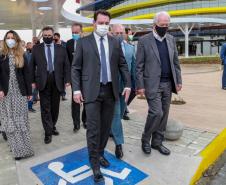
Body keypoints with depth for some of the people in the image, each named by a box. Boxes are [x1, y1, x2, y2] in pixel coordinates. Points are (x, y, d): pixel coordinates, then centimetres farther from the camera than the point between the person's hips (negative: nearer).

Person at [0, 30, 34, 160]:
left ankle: (24, 147, 11)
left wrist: (29, 92, 1)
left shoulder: (22, 56, 6)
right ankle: (18, 149, 10)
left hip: (20, 92, 0)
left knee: (21, 120, 2)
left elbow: (27, 74, 4)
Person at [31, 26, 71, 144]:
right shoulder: (36, 49, 5)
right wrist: (32, 81, 0)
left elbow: (66, 65, 4)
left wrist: (67, 80, -3)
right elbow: (32, 66, 6)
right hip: (43, 81, -1)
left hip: (57, 81, 1)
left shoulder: (61, 49, 5)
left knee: (55, 106, 11)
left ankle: (53, 126, 30)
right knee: (45, 107, 1)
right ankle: (48, 132, 8)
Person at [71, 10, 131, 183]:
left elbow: (123, 65, 11)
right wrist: (77, 89, -8)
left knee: (106, 127, 12)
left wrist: (127, 84, 2)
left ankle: (100, 154, 32)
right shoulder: (83, 42, 1)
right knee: (94, 128, -2)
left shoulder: (115, 42, 9)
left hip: (110, 90, 4)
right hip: (92, 91, -3)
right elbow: (75, 68, 1)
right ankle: (95, 163, 13)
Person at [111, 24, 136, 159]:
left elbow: (134, 67, 11)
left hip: (125, 85, 5)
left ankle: (112, 130, 40)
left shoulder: (130, 48, 10)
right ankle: (119, 143, 5)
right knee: (115, 114, -2)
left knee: (120, 112, 17)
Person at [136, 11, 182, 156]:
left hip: (168, 84, 6)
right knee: (156, 113, -11)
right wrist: (140, 85, -11)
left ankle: (157, 142, 24)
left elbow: (175, 62, 13)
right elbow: (139, 66, -7)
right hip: (152, 84, -5)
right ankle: (145, 140, 13)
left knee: (164, 115, 9)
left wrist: (178, 80, 7)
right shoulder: (144, 40, -5)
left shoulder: (171, 39, 10)